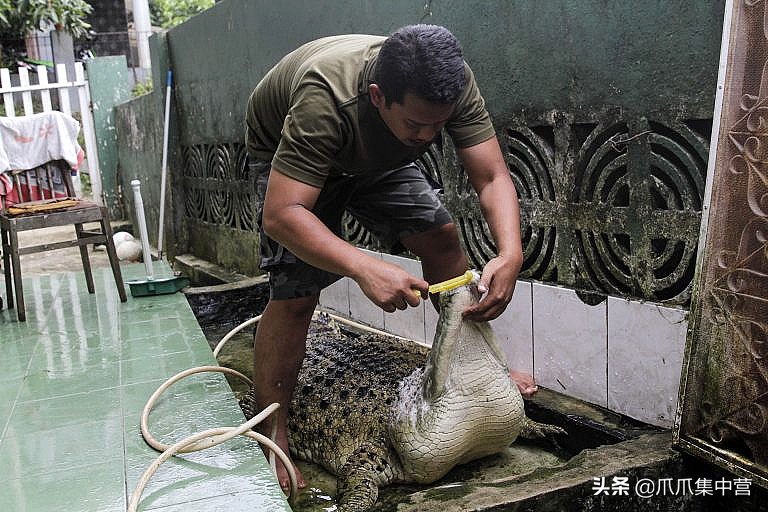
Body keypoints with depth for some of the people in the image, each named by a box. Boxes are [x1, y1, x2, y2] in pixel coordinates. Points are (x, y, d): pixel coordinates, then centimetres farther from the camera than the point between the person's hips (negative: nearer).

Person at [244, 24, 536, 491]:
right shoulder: (326, 99, -44)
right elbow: (281, 214, -47)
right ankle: (271, 436, -4)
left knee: (441, 237, -5)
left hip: (377, 155, 5)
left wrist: (510, 255, -45)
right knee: (296, 290, -18)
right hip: (289, 158, -5)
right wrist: (366, 269, -58)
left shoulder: (453, 84, -29)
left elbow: (493, 178, -28)